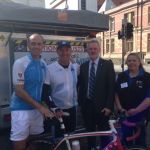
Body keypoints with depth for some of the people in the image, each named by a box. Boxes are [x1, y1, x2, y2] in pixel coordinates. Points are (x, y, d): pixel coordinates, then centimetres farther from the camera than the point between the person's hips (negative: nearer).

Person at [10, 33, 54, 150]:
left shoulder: (44, 65, 4)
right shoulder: (20, 63, -11)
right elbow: (19, 91, -15)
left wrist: (44, 107, 4)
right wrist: (40, 106, -17)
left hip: (38, 109, 5)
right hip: (21, 109, -5)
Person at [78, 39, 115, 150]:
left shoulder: (107, 64, -4)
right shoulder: (83, 66, 7)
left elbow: (112, 86, -8)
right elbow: (81, 86, 9)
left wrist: (109, 106, -13)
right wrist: (80, 103, 3)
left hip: (101, 105, -3)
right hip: (87, 105, 3)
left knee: (104, 132, 11)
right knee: (90, 131, 16)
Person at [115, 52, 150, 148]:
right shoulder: (121, 76, 4)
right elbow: (117, 93, 6)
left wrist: (136, 110, -19)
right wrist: (120, 108, -6)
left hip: (140, 114, -2)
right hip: (124, 114, 3)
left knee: (140, 139, 11)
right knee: (126, 138, 14)